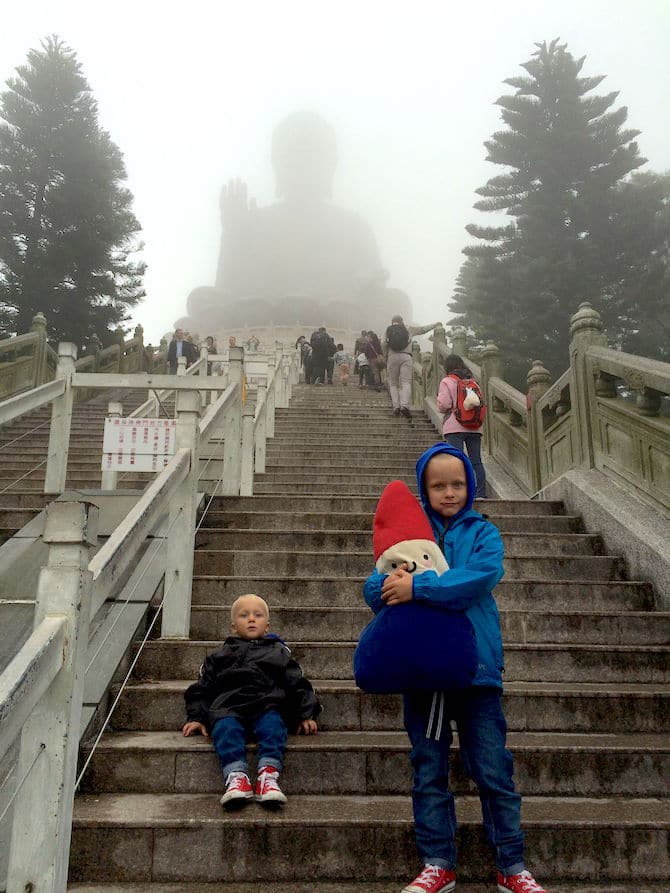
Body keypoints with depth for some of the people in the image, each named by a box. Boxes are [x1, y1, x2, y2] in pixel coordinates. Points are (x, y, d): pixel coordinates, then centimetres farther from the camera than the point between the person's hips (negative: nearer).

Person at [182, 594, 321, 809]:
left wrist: (306, 715, 10)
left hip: (267, 705, 0)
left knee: (272, 724, -33)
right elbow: (202, 687, 26)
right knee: (225, 727, -33)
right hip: (228, 706, 1)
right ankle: (236, 776, -46)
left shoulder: (279, 652, 28)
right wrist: (196, 717, 12)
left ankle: (268, 774, -46)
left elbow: (298, 684, 23)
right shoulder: (220, 656, 30)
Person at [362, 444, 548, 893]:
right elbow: (373, 589, 2)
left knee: (494, 771, 5)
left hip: (476, 667, -2)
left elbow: (481, 577, -19)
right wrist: (388, 582, -22)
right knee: (429, 772, 11)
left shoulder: (483, 532, 2)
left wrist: (418, 587, -25)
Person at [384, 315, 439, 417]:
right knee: (406, 383, -6)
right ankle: (404, 405, -24)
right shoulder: (409, 329, 16)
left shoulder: (388, 330, 14)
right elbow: (423, 329, 23)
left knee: (393, 384, 8)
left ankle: (396, 406, -4)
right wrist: (435, 325, 37)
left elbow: (384, 345, 3)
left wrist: (386, 355, 18)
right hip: (406, 356, -1)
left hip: (392, 356, 1)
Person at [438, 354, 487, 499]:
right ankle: (482, 494, 3)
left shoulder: (447, 382, -1)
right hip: (475, 427, 5)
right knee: (476, 461, 5)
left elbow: (444, 405, -9)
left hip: (455, 428, -5)